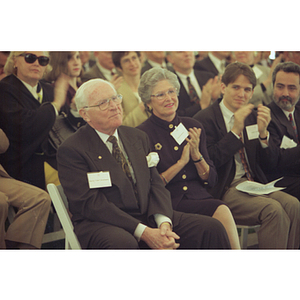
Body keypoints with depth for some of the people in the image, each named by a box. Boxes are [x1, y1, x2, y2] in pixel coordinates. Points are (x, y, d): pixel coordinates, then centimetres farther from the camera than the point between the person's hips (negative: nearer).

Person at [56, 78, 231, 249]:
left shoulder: (138, 137, 17)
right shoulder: (71, 150, -4)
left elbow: (155, 184, 11)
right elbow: (92, 204, -13)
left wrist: (164, 223, -12)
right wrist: (144, 232, -21)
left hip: (149, 218, 6)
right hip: (102, 224, -6)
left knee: (211, 228, -12)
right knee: (123, 243, -41)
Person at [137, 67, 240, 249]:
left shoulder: (193, 127, 13)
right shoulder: (142, 134, -1)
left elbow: (211, 180, 12)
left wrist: (196, 155, -5)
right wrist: (181, 162, -8)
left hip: (199, 198, 5)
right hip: (169, 203, -4)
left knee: (222, 211, -31)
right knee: (221, 210, -31)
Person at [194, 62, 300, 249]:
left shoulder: (253, 117, 15)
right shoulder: (205, 119, -2)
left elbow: (270, 165, 13)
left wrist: (263, 133, -5)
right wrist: (236, 131, -16)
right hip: (224, 191, -6)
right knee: (273, 210, -29)